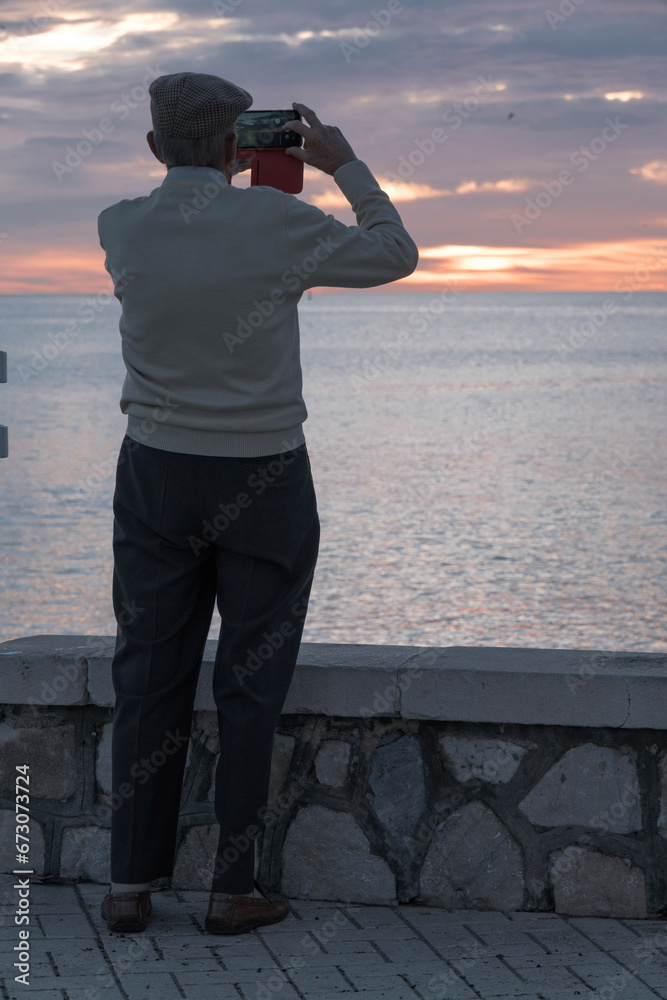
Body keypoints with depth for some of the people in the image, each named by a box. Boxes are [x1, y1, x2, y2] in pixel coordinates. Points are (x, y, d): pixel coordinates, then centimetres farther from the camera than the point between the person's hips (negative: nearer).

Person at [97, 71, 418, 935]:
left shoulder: (119, 228, -5)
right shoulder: (273, 221, -15)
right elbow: (394, 256, 1)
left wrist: (229, 169, 23)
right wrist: (343, 164, 11)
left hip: (157, 475, 3)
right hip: (263, 485, -3)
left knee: (149, 677, 9)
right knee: (249, 685, 6)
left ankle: (131, 886, 11)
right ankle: (233, 890, 10)